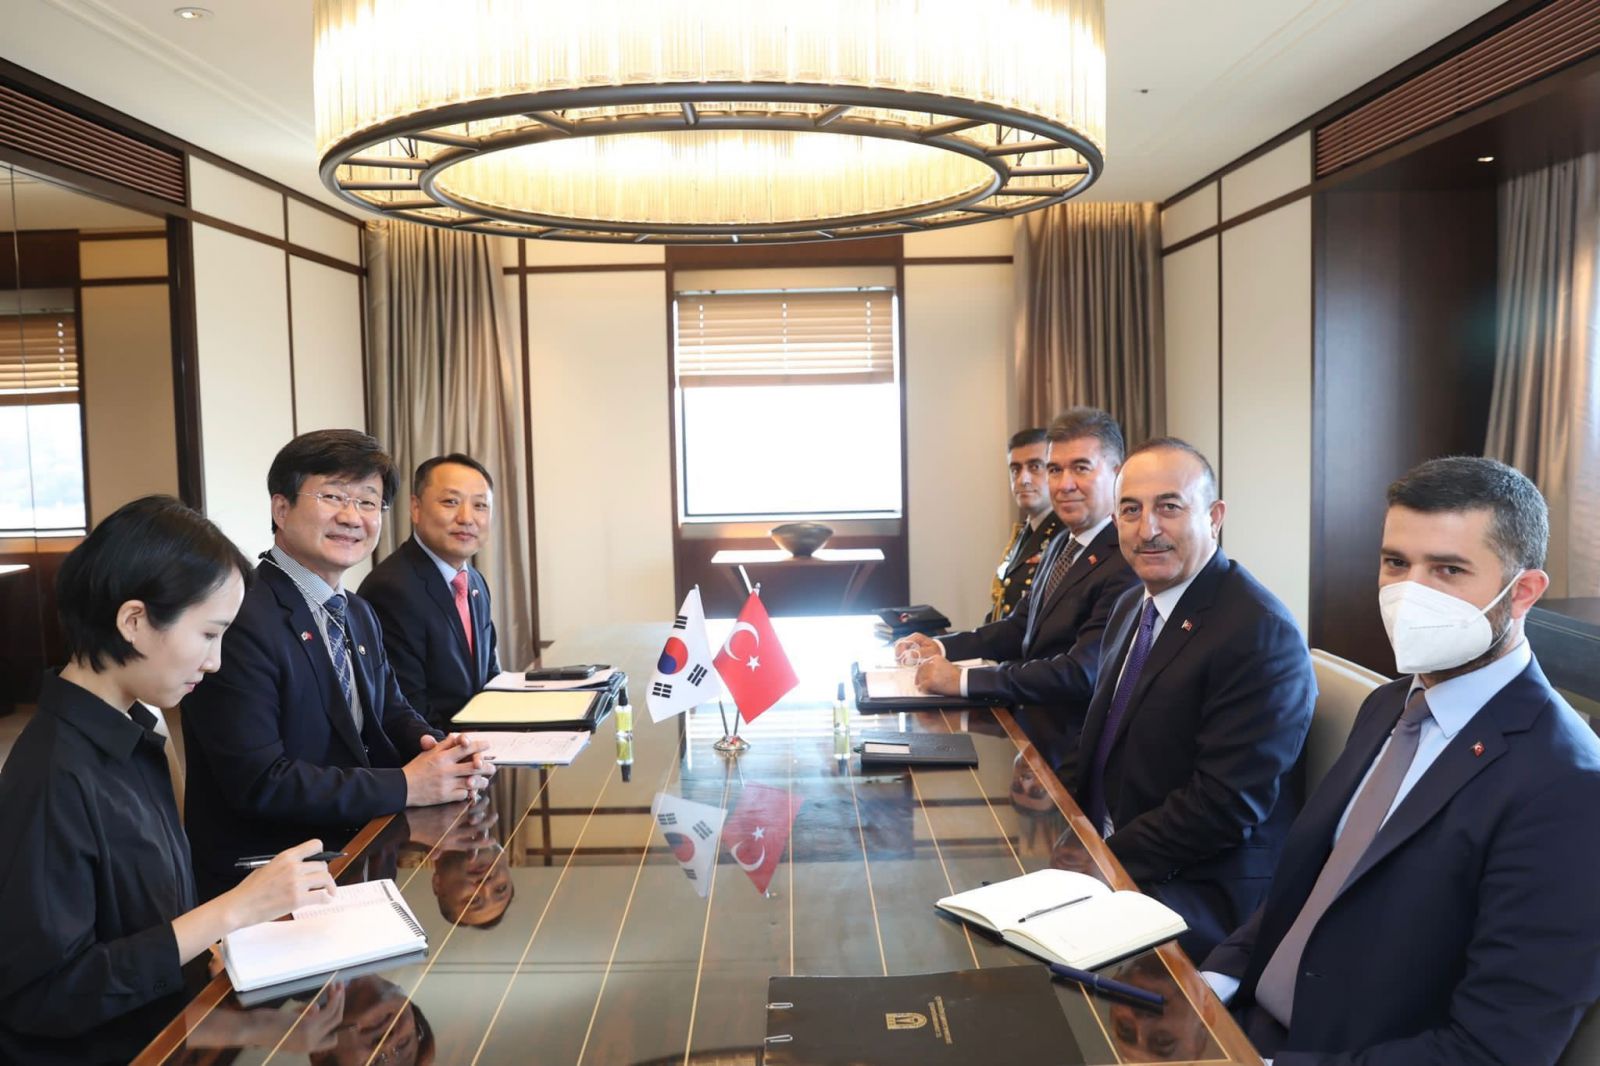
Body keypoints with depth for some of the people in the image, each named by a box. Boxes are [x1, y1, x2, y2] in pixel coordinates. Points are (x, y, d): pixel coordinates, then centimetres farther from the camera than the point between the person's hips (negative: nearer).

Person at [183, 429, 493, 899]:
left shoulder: (360, 615, 11)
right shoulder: (240, 622, -18)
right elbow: (260, 782, -21)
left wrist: (446, 752, -5)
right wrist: (406, 786, -19)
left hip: (352, 853, 8)